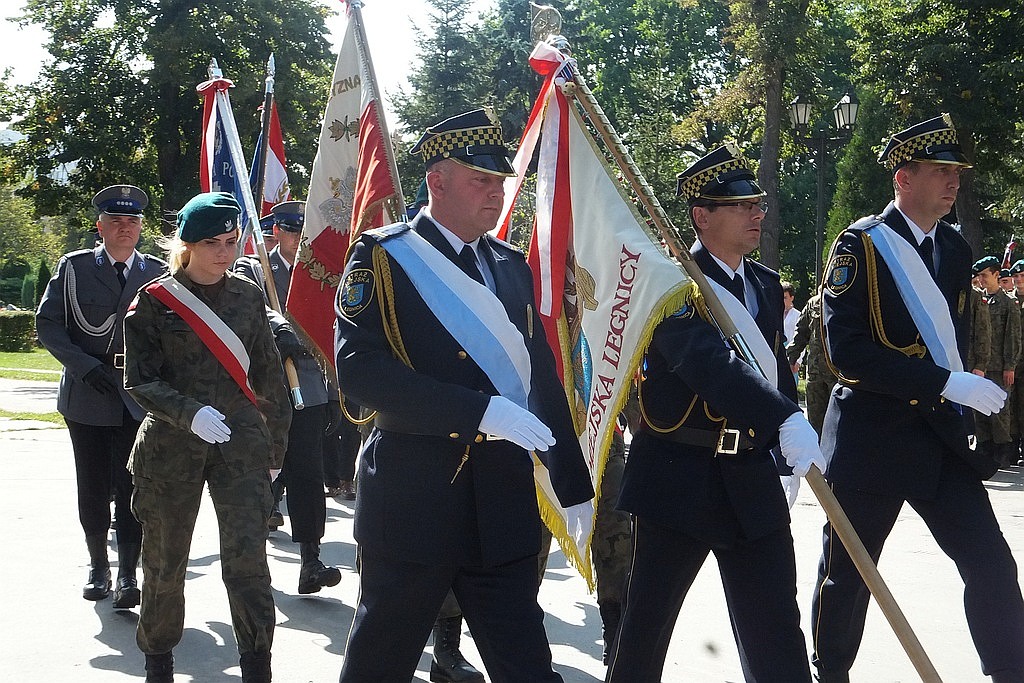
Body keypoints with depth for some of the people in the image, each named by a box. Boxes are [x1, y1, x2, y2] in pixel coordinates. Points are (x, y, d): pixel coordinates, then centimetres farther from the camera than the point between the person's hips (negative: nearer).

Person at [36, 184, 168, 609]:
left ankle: (127, 574, 5)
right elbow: (47, 324, 1)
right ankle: (98, 566, 27)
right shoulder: (73, 268, 3)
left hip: (139, 398, -1)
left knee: (133, 489, -4)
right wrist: (87, 367, -11)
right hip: (87, 395, 1)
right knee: (93, 488, 10)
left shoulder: (158, 274, 5)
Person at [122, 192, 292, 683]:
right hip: (172, 446, -1)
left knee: (247, 558, -9)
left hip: (241, 441, 1)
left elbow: (267, 375, 12)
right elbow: (140, 381, -7)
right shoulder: (152, 303, -3)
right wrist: (190, 412, -24)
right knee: (165, 560, 11)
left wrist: (275, 446, 13)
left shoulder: (247, 297, 5)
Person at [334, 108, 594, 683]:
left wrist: (575, 488, 15)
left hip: (505, 501, 5)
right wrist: (481, 410, -24)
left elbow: (542, 376, 16)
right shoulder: (382, 257, -6)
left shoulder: (512, 266, 12)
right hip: (412, 499, -4)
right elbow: (359, 369, -19)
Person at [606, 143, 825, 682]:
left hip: (752, 476, 6)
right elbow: (706, 362, -29)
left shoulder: (766, 285, 11)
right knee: (648, 616, 8)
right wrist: (786, 421, -40)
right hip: (679, 475, -6)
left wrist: (790, 449, 7)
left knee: (774, 626, 8)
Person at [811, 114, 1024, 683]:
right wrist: (944, 382, -23)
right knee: (847, 570, 7)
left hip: (942, 430, 5)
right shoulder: (860, 245, -10)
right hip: (872, 436, -5)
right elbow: (845, 349, -20)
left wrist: (961, 393, 12)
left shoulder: (956, 250, 10)